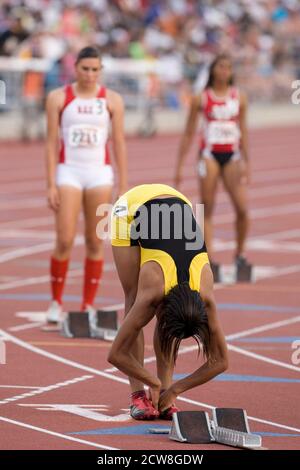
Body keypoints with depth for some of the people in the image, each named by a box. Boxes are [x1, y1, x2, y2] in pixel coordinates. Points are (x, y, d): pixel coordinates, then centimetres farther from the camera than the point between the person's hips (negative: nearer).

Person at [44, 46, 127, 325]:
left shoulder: (112, 100, 3)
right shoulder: (58, 98, 0)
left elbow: (119, 144, 5)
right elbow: (51, 142, 0)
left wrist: (123, 187, 1)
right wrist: (51, 185, -6)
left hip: (100, 173, 1)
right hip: (68, 173, -1)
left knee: (95, 242, 2)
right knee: (64, 241, -8)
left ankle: (88, 306, 10)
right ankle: (56, 302, 7)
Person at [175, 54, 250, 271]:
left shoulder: (239, 98, 6)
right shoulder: (201, 99, 0)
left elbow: (243, 131, 11)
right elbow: (188, 134, 5)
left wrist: (246, 162, 6)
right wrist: (180, 166, 4)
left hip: (232, 155, 2)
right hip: (209, 155, -2)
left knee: (242, 209, -7)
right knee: (207, 210, -3)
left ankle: (240, 253, 11)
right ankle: (209, 257, -1)